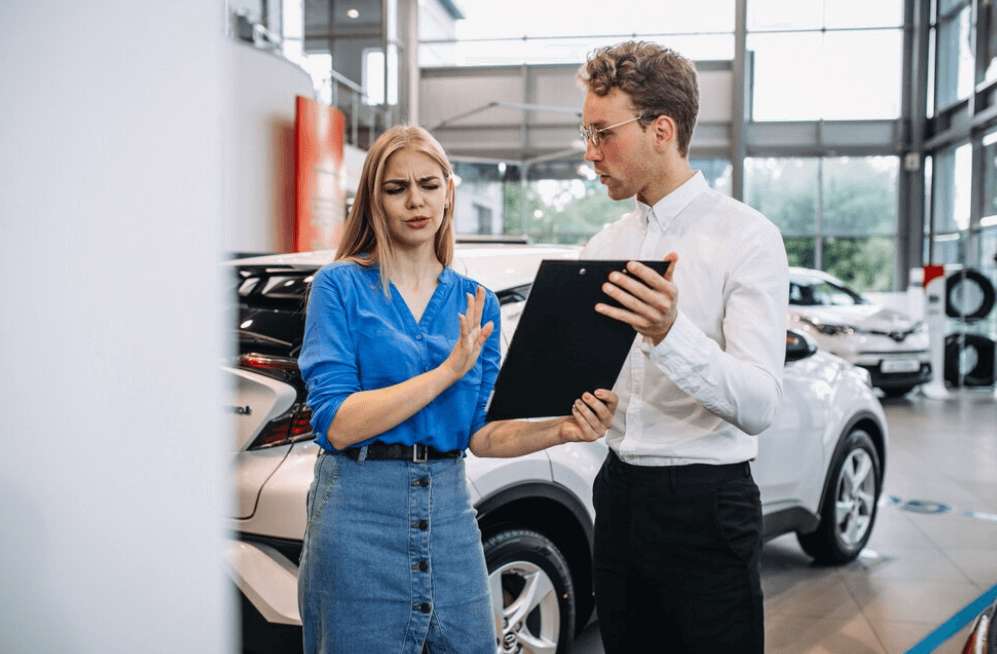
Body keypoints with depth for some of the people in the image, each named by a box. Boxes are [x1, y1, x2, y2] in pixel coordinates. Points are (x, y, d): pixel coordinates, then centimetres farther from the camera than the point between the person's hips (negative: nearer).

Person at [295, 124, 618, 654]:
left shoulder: (476, 303, 9)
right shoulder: (341, 285, -4)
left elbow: (478, 432, 6)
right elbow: (337, 424, -14)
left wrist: (561, 429, -11)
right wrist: (449, 369, -20)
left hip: (449, 513, 4)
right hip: (359, 515, -4)